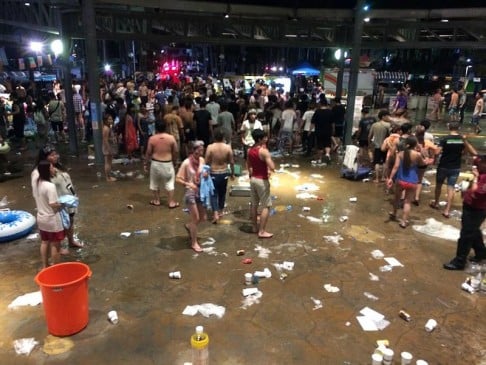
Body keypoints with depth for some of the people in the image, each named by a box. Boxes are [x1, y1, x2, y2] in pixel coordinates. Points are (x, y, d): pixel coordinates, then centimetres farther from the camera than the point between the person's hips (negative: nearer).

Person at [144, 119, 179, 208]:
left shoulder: (152, 138, -8)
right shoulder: (171, 138, -8)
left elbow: (148, 152, -3)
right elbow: (176, 151, -2)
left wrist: (146, 163, 10)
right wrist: (175, 161, 14)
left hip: (155, 163, 0)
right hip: (168, 163, 0)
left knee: (155, 182, 17)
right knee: (169, 183, 9)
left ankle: (156, 200, 27)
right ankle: (171, 202, 11)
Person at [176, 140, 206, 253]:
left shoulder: (202, 160, -1)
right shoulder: (186, 163, -18)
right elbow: (178, 179, -15)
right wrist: (189, 184, -28)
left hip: (200, 191, 6)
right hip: (190, 192, -6)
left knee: (203, 218, 12)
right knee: (195, 218, 0)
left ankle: (188, 226, 43)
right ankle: (194, 243, 18)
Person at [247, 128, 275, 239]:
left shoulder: (250, 150, 4)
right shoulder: (264, 151, -21)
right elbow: (272, 168, -26)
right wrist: (269, 157, -12)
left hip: (253, 179, 8)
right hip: (262, 180, -8)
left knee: (254, 204, 17)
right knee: (266, 206, 1)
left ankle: (255, 227, 29)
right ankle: (262, 231, 3)